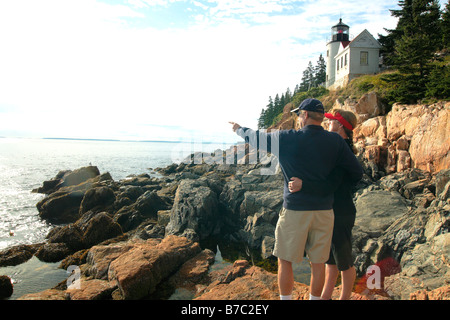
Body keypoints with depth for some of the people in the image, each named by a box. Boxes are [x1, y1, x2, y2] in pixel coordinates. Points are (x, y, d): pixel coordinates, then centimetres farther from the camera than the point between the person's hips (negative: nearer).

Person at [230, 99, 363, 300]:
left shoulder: (287, 139, -10)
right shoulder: (335, 141, -2)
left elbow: (257, 137, 4)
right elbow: (357, 173, 1)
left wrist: (239, 130, 25)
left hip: (295, 211, -3)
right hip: (324, 211, 4)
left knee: (285, 261, 13)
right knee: (318, 263, 16)